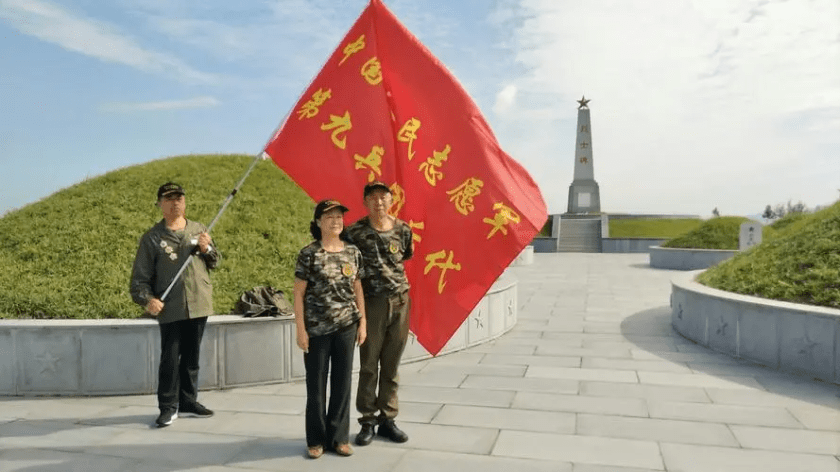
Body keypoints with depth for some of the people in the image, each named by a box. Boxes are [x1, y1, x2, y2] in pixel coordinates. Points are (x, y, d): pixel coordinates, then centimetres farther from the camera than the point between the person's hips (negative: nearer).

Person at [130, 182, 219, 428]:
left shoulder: (199, 230, 9)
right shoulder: (152, 238, -1)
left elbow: (215, 261, 16)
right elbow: (140, 276, -3)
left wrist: (207, 249, -5)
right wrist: (147, 298, -20)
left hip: (199, 306, 4)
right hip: (170, 309, -3)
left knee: (191, 357, 14)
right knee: (170, 359, 0)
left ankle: (188, 402, 27)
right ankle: (168, 407, 13)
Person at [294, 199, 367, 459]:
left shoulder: (353, 252, 5)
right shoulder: (309, 254, -6)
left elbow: (357, 289, 10)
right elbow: (298, 293, -5)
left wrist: (362, 322, 5)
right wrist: (301, 329, -9)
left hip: (346, 327, 3)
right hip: (317, 329, -3)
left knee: (343, 382, 9)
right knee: (316, 384, 7)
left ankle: (339, 436, 24)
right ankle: (316, 439, 22)